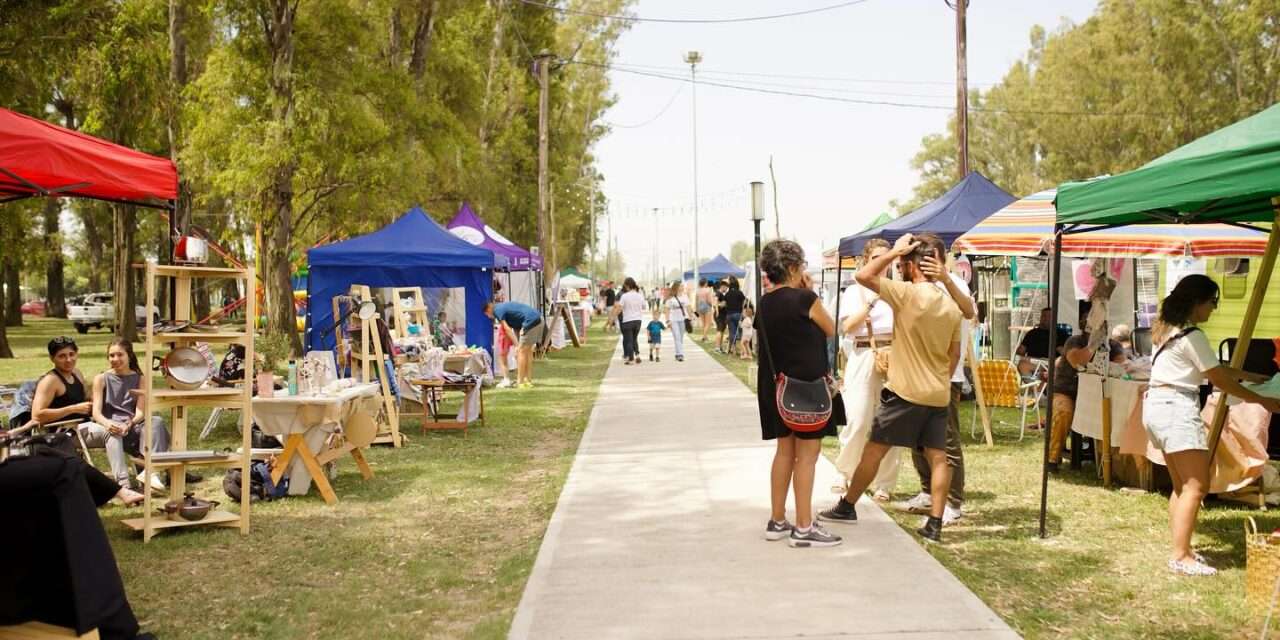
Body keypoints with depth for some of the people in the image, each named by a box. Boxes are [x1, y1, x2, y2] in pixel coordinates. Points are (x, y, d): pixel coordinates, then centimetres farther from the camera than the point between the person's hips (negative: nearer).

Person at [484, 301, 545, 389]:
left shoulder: (497, 310, -1)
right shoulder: (503, 306, 26)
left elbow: (507, 329, -9)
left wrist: (517, 345, -13)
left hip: (531, 321, -9)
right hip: (539, 319, 9)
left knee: (521, 351, -3)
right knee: (528, 350, 16)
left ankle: (520, 382, -2)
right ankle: (528, 380, 19)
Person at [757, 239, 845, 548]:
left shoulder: (765, 303, 5)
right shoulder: (805, 299, -15)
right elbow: (830, 330, -1)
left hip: (777, 385, 8)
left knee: (785, 450, 15)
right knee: (807, 453, -2)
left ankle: (777, 521, 21)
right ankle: (804, 528, 0)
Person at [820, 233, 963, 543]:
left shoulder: (908, 294, -15)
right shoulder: (951, 306, 7)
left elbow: (863, 275, -14)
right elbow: (954, 354, 13)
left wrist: (895, 251, -7)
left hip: (906, 392, -6)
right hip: (939, 394, 6)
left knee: (873, 449, 6)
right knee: (938, 457, 4)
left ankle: (847, 506, 17)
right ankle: (935, 524, 2)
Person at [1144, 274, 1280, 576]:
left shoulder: (1168, 328, 15)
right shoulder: (1191, 336, -14)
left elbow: (1213, 366, 22)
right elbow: (1220, 380, -10)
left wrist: (1250, 376, 22)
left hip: (1155, 404, 10)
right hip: (1177, 407, -10)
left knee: (1181, 484, 14)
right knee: (1196, 486, -9)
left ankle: (1181, 549, 17)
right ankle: (1181, 557, -10)